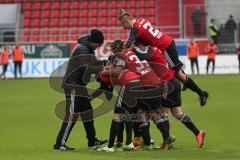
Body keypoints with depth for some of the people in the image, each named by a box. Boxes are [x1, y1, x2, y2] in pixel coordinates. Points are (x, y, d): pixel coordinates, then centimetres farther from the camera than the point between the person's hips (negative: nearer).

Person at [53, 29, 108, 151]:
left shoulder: (88, 49, 12)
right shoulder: (81, 49, -19)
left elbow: (93, 63, 16)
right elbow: (87, 69, -27)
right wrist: (103, 67, -23)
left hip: (80, 85, 10)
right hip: (73, 86, -10)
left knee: (87, 112, 14)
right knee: (72, 115, -9)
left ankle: (92, 142, 22)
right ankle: (59, 144, -6)